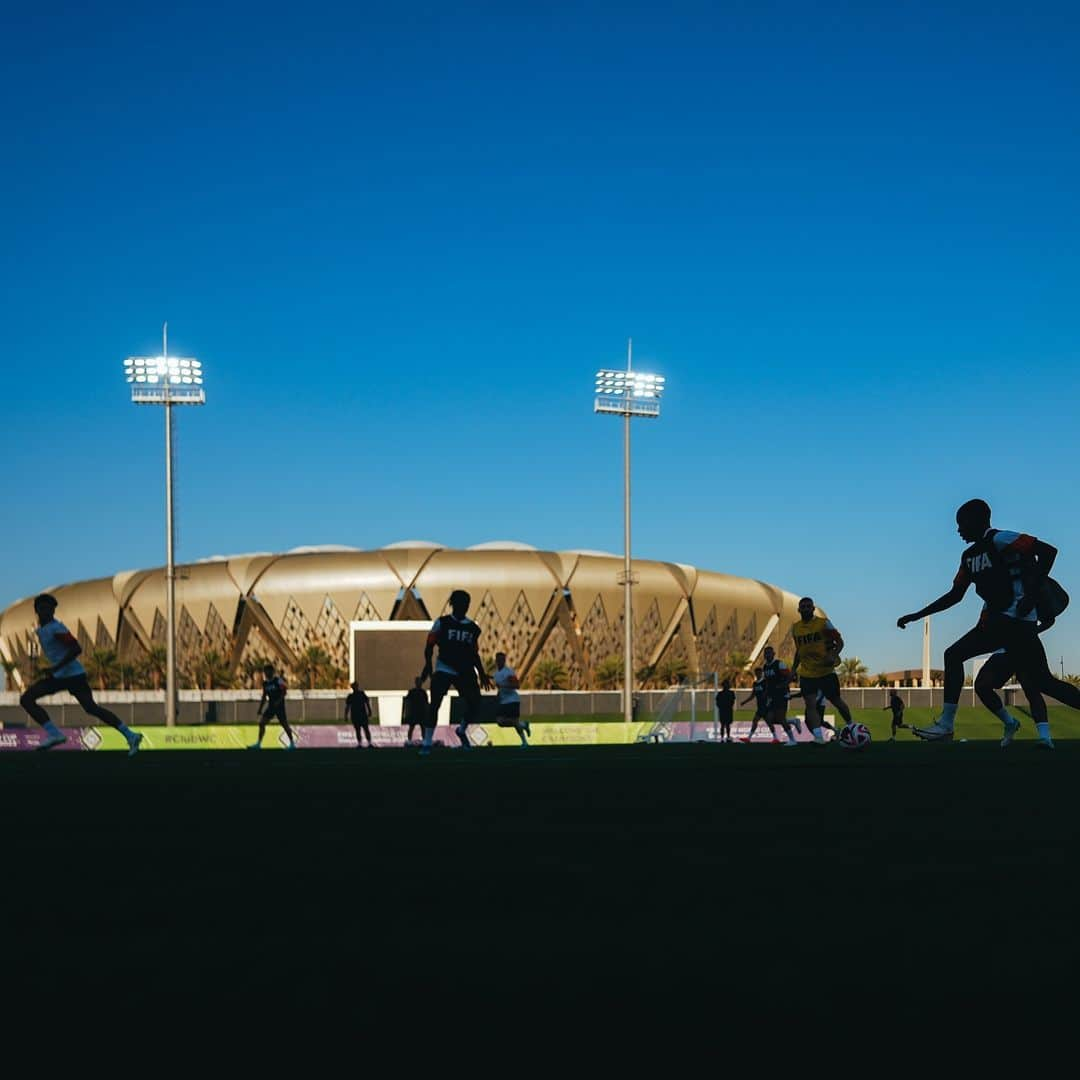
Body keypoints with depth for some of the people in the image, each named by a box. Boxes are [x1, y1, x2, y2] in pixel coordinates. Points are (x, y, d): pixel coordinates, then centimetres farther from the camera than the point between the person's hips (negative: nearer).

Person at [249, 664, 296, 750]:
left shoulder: (278, 680, -10)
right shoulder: (265, 683, 10)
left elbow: (284, 692, -15)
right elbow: (264, 697, 16)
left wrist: (279, 701, -27)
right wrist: (260, 709, 14)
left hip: (279, 706, -6)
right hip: (271, 706, 6)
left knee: (284, 724, -6)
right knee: (261, 723, 0)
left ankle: (292, 744, 3)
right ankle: (258, 743, 8)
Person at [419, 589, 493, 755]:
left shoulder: (473, 628, 10)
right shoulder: (442, 623, -2)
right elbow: (429, 646, -1)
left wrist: (482, 674, 11)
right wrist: (428, 665, -15)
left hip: (466, 671, 4)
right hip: (444, 669, -4)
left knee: (475, 705, -6)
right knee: (435, 704, -13)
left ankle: (461, 730, 22)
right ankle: (427, 743, -5)